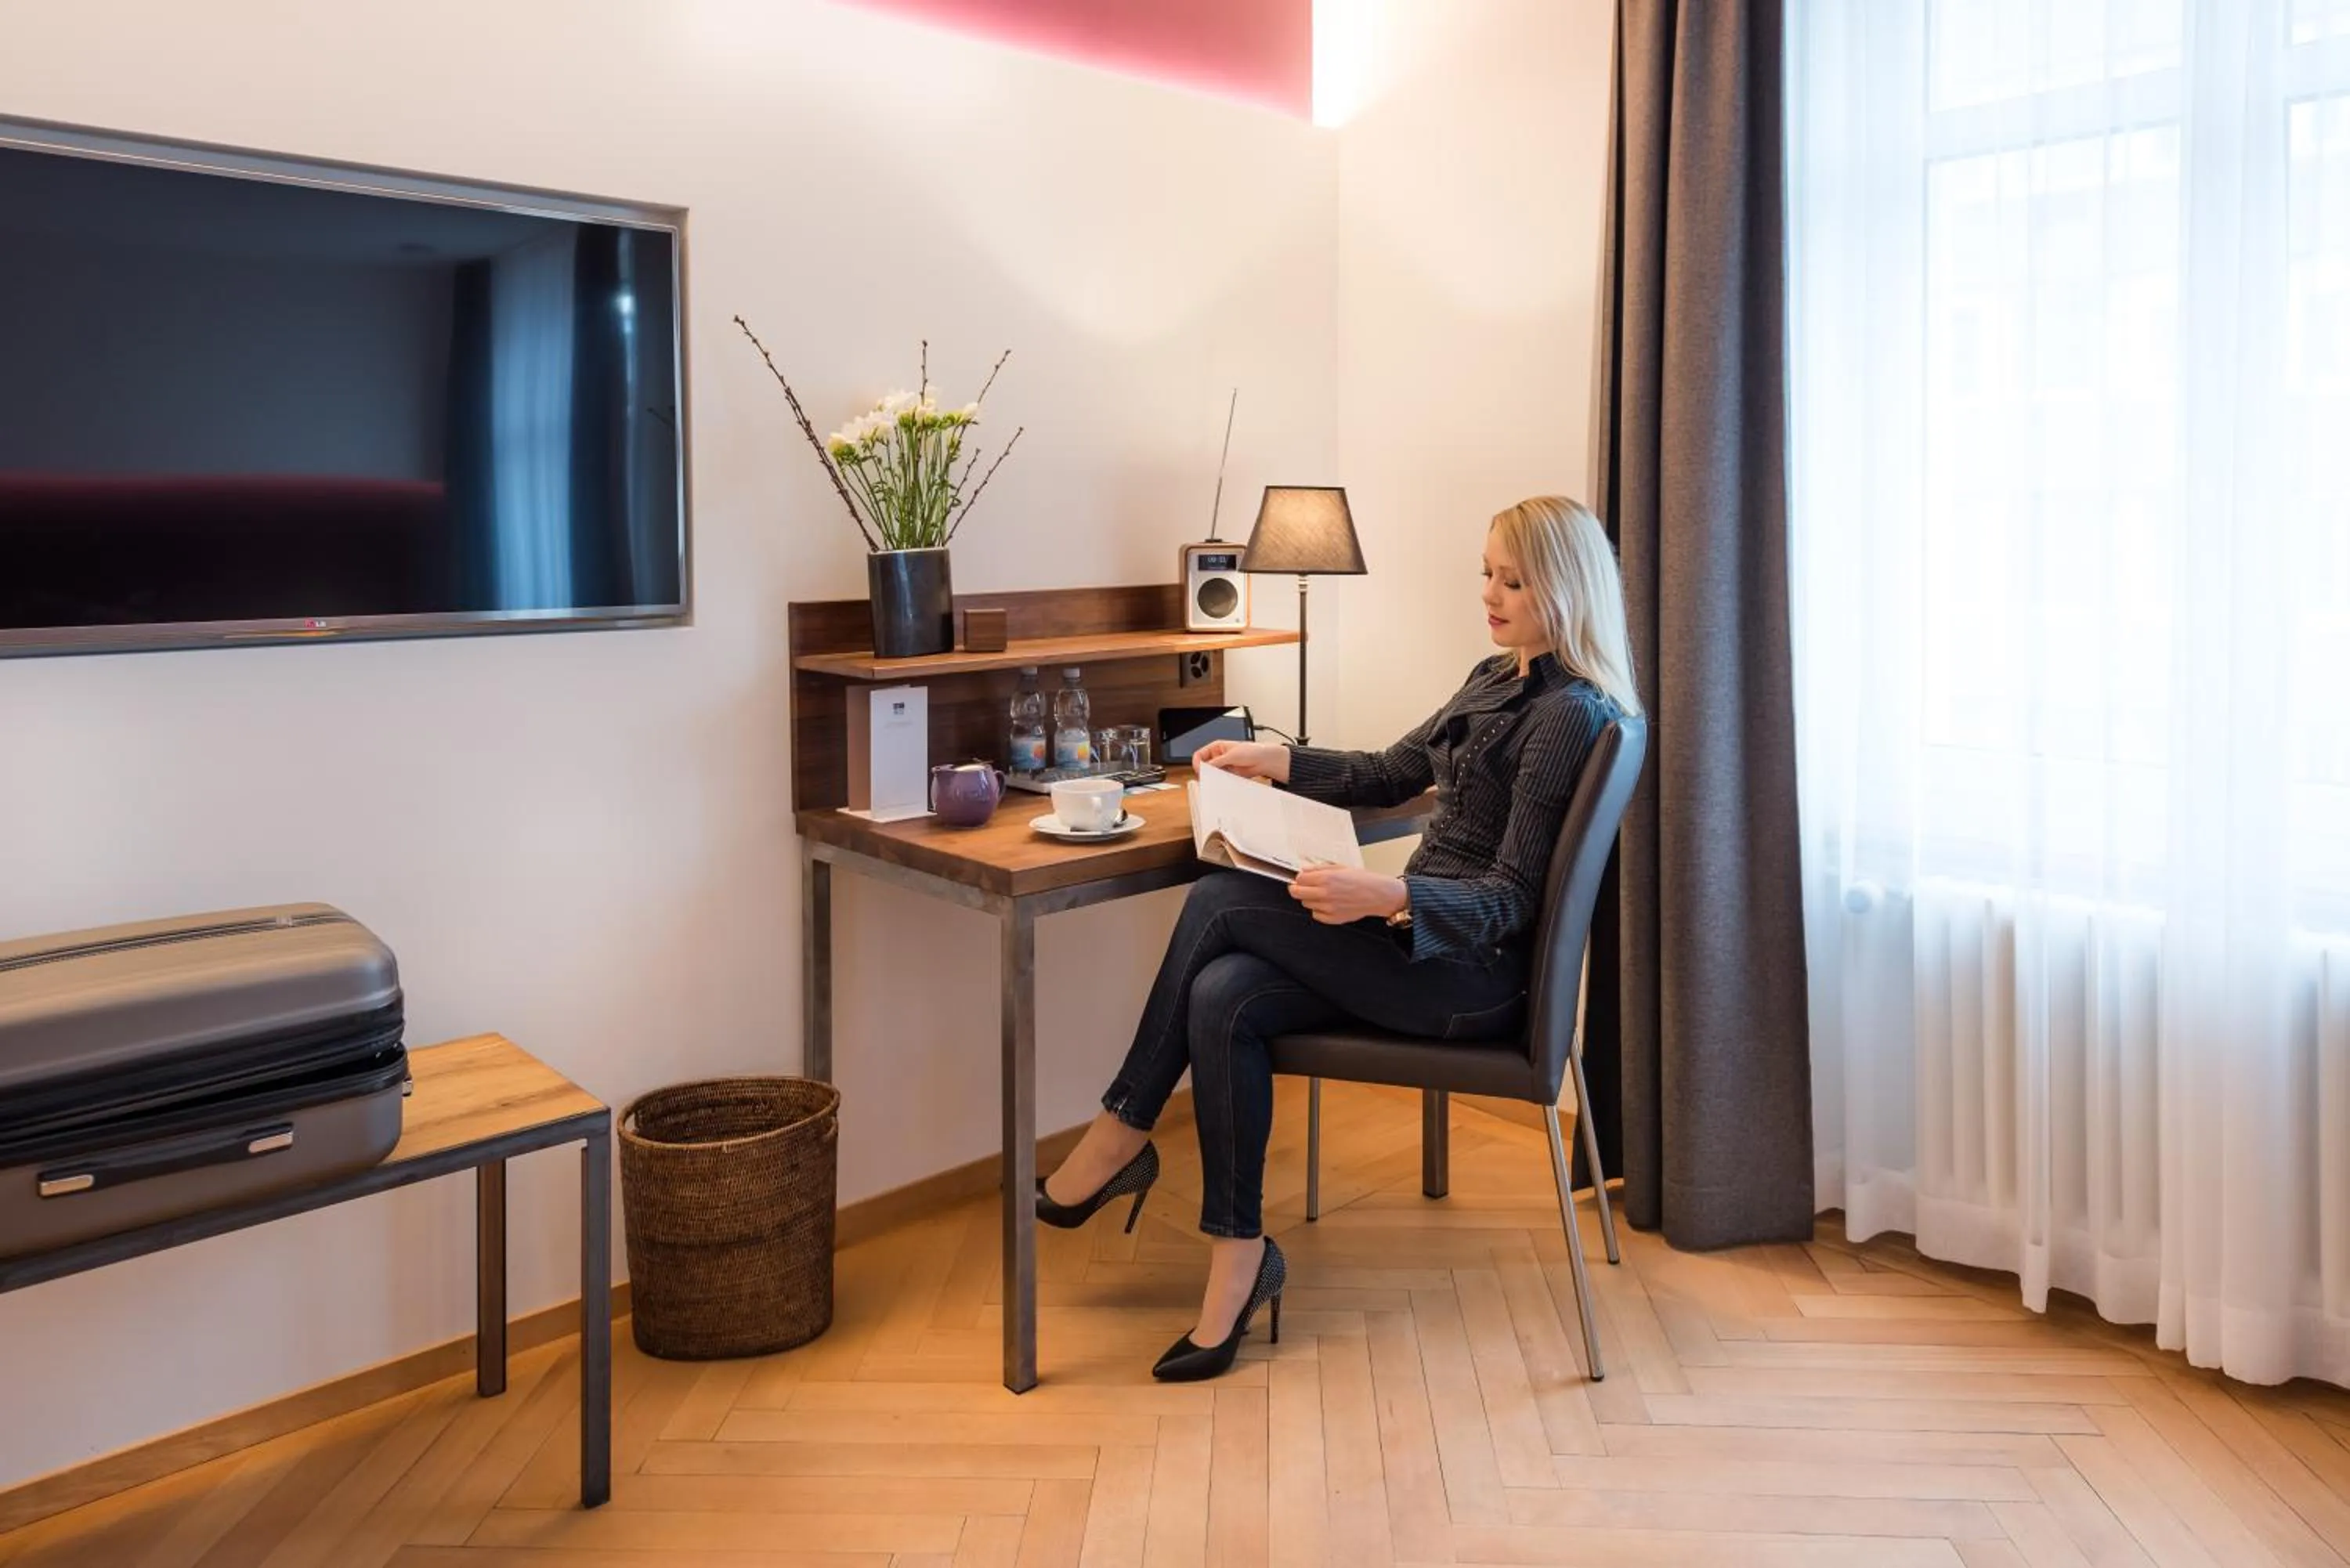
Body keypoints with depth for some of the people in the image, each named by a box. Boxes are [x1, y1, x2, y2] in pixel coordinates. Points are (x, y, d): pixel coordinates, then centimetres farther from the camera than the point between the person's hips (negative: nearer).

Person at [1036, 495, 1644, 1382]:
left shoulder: (1570, 714, -12)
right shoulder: (1495, 680, 15)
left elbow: (1512, 899, -17)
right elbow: (1392, 775, 25)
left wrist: (1387, 896, -33)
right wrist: (1276, 762, 12)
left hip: (1476, 973, -8)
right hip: (1418, 937, 8)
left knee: (1221, 903, -18)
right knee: (1224, 997, -18)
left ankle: (1122, 1133, -5)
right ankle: (1238, 1254, -10)